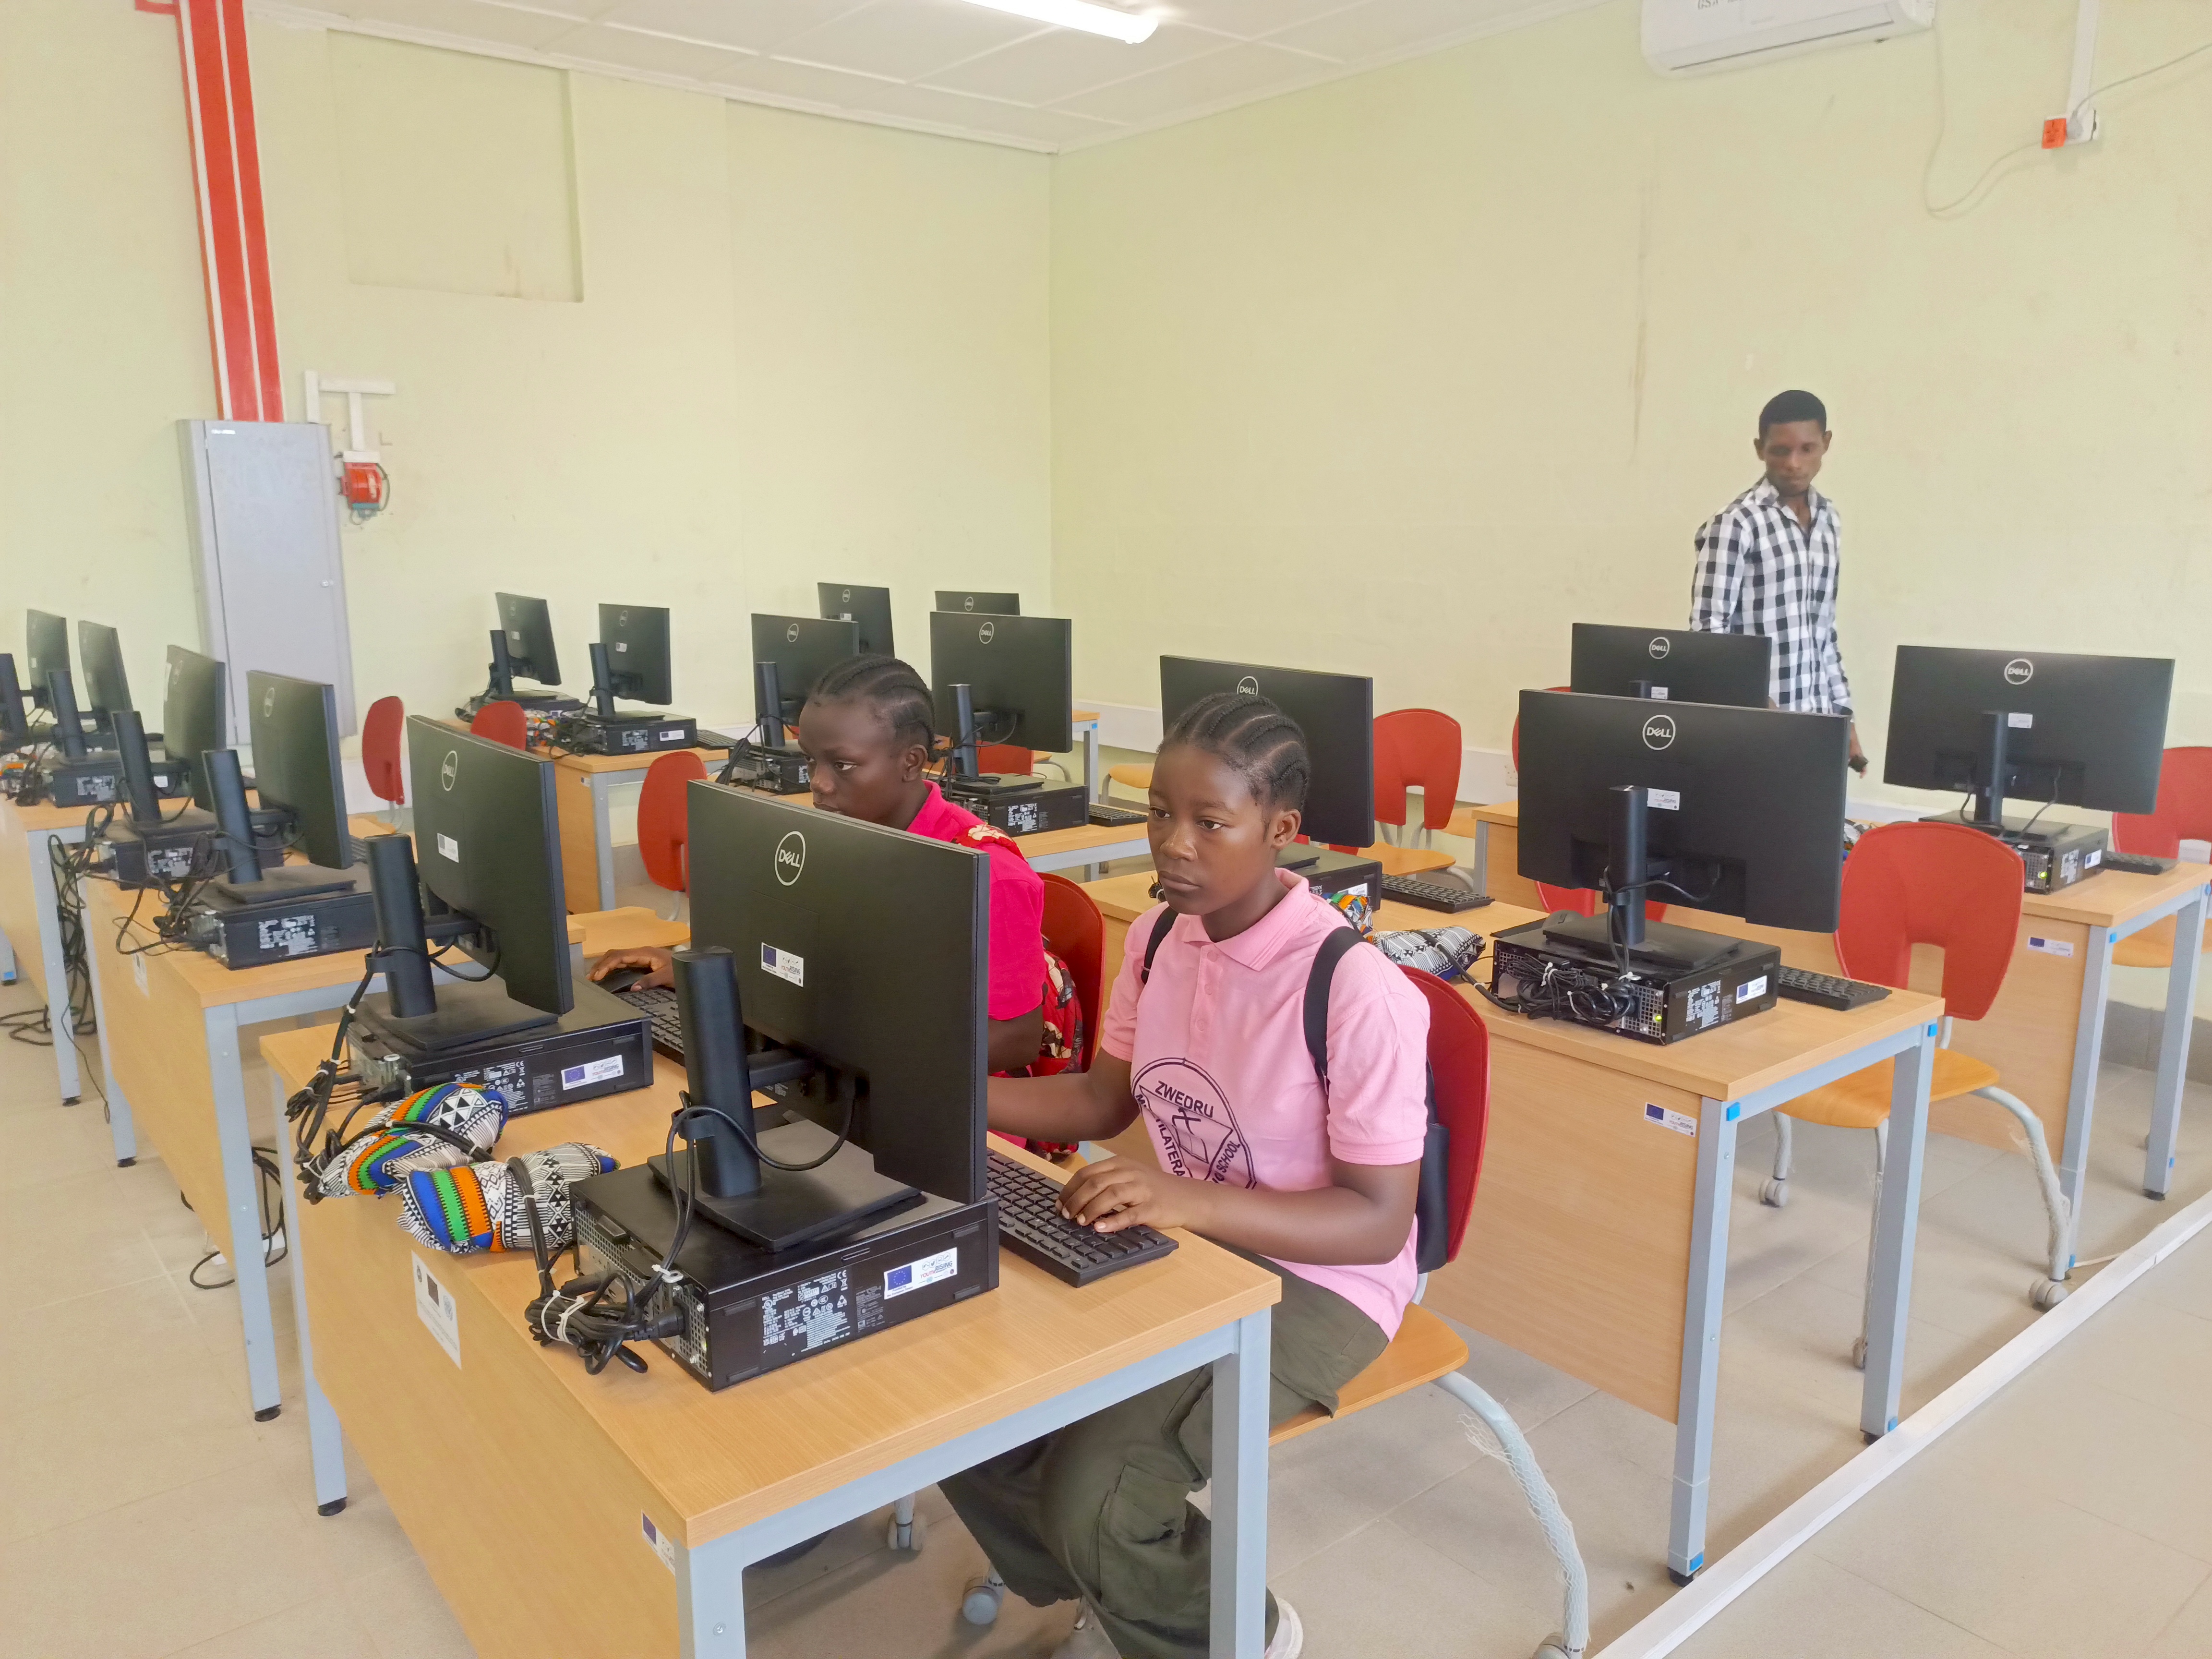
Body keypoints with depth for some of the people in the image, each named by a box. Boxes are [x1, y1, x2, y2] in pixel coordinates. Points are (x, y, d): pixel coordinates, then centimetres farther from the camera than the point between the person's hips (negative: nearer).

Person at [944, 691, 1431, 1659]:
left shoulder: (1358, 992, -25)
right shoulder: (1159, 936, -3)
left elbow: (1380, 1223, -22)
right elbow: (1105, 1100, 9)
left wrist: (1190, 1200, -36)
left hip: (1310, 1283, -6)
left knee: (1094, 1497, -22)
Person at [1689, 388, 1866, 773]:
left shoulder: (1828, 519, 12)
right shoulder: (1735, 523, -8)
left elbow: (1824, 631, 17)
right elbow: (1708, 629, -13)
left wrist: (1844, 716, 14)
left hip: (1817, 721, 6)